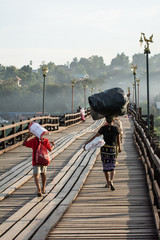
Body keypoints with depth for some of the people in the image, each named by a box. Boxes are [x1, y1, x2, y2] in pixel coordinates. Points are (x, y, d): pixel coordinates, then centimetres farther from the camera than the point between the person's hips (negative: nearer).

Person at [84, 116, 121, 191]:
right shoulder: (116, 129, -6)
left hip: (104, 149, 1)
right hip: (112, 149, -1)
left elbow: (94, 137, -4)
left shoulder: (103, 128, -6)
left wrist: (86, 143, 2)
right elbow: (118, 140, 6)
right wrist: (119, 148, 23)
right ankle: (111, 181, -18)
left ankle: (108, 183, 22)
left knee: (105, 167, 16)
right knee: (112, 168, 7)